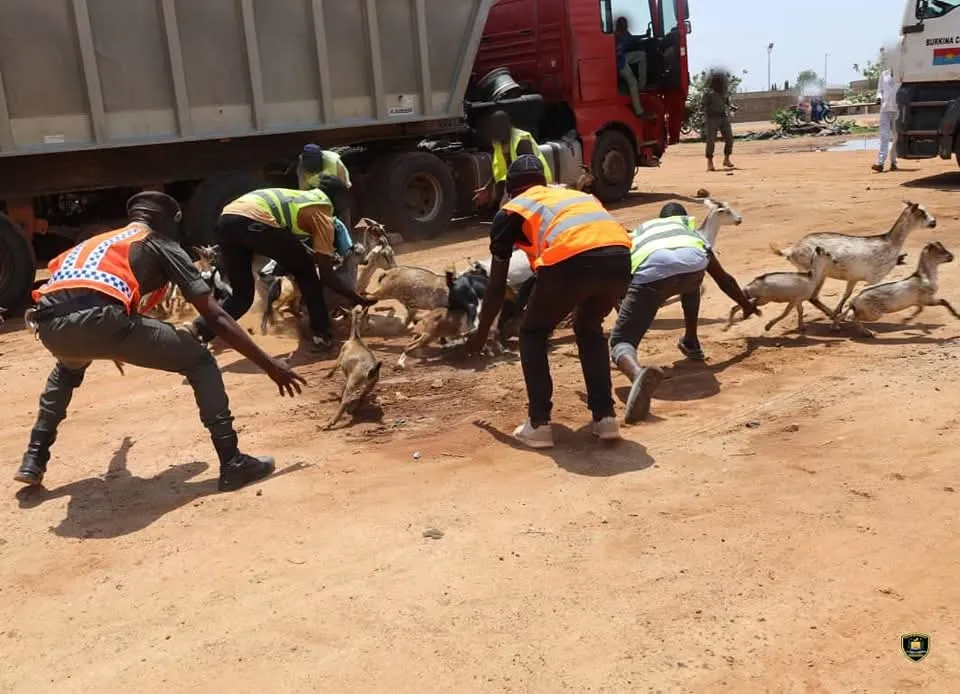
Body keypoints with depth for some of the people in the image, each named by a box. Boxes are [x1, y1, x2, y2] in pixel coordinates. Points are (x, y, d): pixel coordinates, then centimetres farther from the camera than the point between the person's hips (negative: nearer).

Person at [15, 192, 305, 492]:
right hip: (100, 320, -6)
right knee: (200, 361, 11)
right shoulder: (161, 245, 21)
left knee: (68, 368, 42)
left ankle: (33, 460, 37)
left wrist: (111, 349, 73)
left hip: (50, 325, 7)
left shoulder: (95, 242, 38)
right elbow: (215, 316, 12)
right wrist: (269, 364, 13)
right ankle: (233, 464, 3)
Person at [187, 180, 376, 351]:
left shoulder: (299, 198, 35)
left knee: (242, 295, 18)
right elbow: (327, 275, 12)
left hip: (226, 219, 7)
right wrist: (359, 299, 22)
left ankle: (197, 332, 0)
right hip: (253, 222, -7)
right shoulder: (323, 215, 14)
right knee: (305, 271, 16)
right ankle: (322, 335, 16)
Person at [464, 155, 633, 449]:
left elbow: (497, 283, 27)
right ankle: (605, 417, 25)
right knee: (590, 329, 31)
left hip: (572, 260, -4)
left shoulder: (511, 211, 26)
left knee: (533, 334, 21)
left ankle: (539, 424, 17)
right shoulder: (579, 195, 39)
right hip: (619, 257, 5)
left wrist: (482, 332, 41)